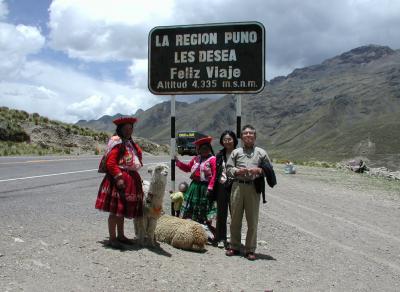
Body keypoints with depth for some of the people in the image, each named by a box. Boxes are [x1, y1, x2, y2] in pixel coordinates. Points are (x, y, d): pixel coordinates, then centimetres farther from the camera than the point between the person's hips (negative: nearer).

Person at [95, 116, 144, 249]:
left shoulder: (130, 143, 18)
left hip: (131, 179, 9)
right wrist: (119, 178, -25)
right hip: (120, 178, -9)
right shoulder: (117, 143, -10)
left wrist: (136, 179, 18)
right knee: (115, 210, -4)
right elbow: (110, 163, -19)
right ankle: (112, 238, 3)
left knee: (123, 210, 16)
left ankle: (120, 235, 26)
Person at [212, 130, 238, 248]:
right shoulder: (220, 154, 9)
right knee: (221, 214, 9)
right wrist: (214, 187, 7)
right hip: (222, 186, 3)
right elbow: (216, 172, 11)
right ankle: (221, 239, 19)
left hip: (234, 186, -3)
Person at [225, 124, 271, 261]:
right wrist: (238, 171, -9)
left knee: (252, 220, -1)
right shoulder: (236, 152, 16)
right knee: (235, 218, 5)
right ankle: (234, 247, 17)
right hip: (237, 186, 1)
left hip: (253, 188, -1)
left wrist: (259, 170, -8)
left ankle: (250, 250, 9)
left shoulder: (261, 152, 14)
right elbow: (228, 168, 11)